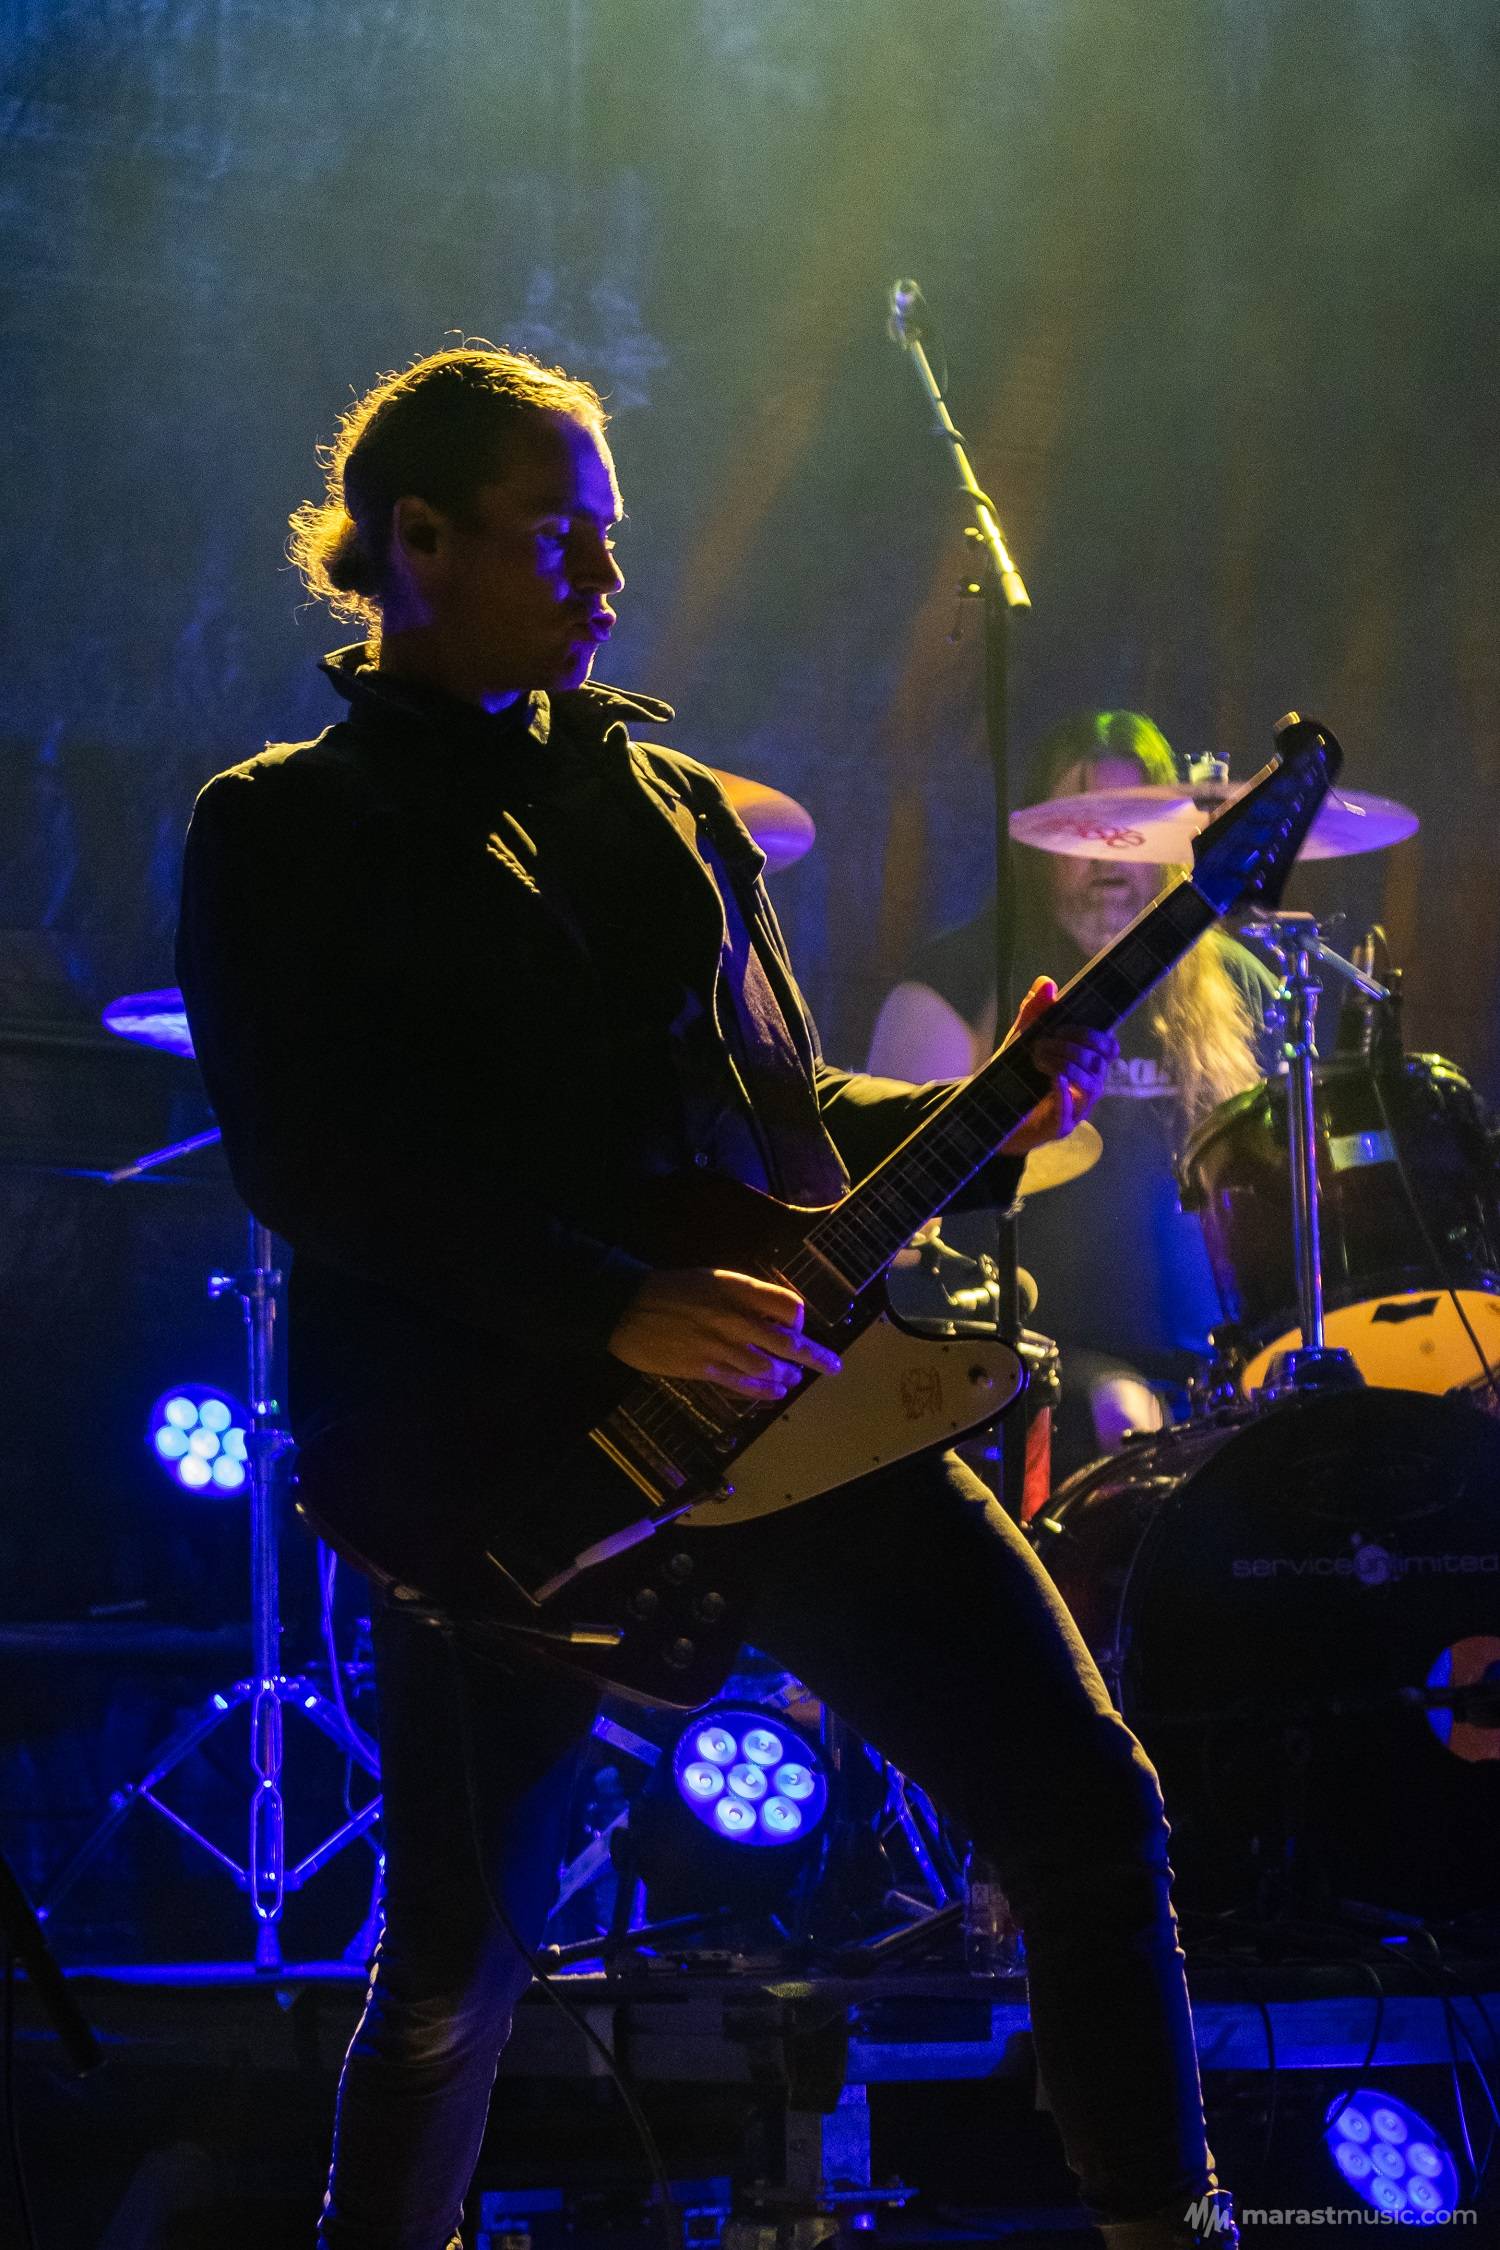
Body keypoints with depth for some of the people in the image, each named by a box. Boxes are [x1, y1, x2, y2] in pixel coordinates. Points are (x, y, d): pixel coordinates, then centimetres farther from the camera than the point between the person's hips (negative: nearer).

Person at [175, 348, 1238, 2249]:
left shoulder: (668, 800, 20)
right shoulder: (283, 827, 3)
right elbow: (305, 1164, -10)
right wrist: (616, 1311, -20)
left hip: (773, 1392, 5)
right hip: (495, 1438, -5)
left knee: (1086, 1805, -3)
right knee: (458, 1966, -2)